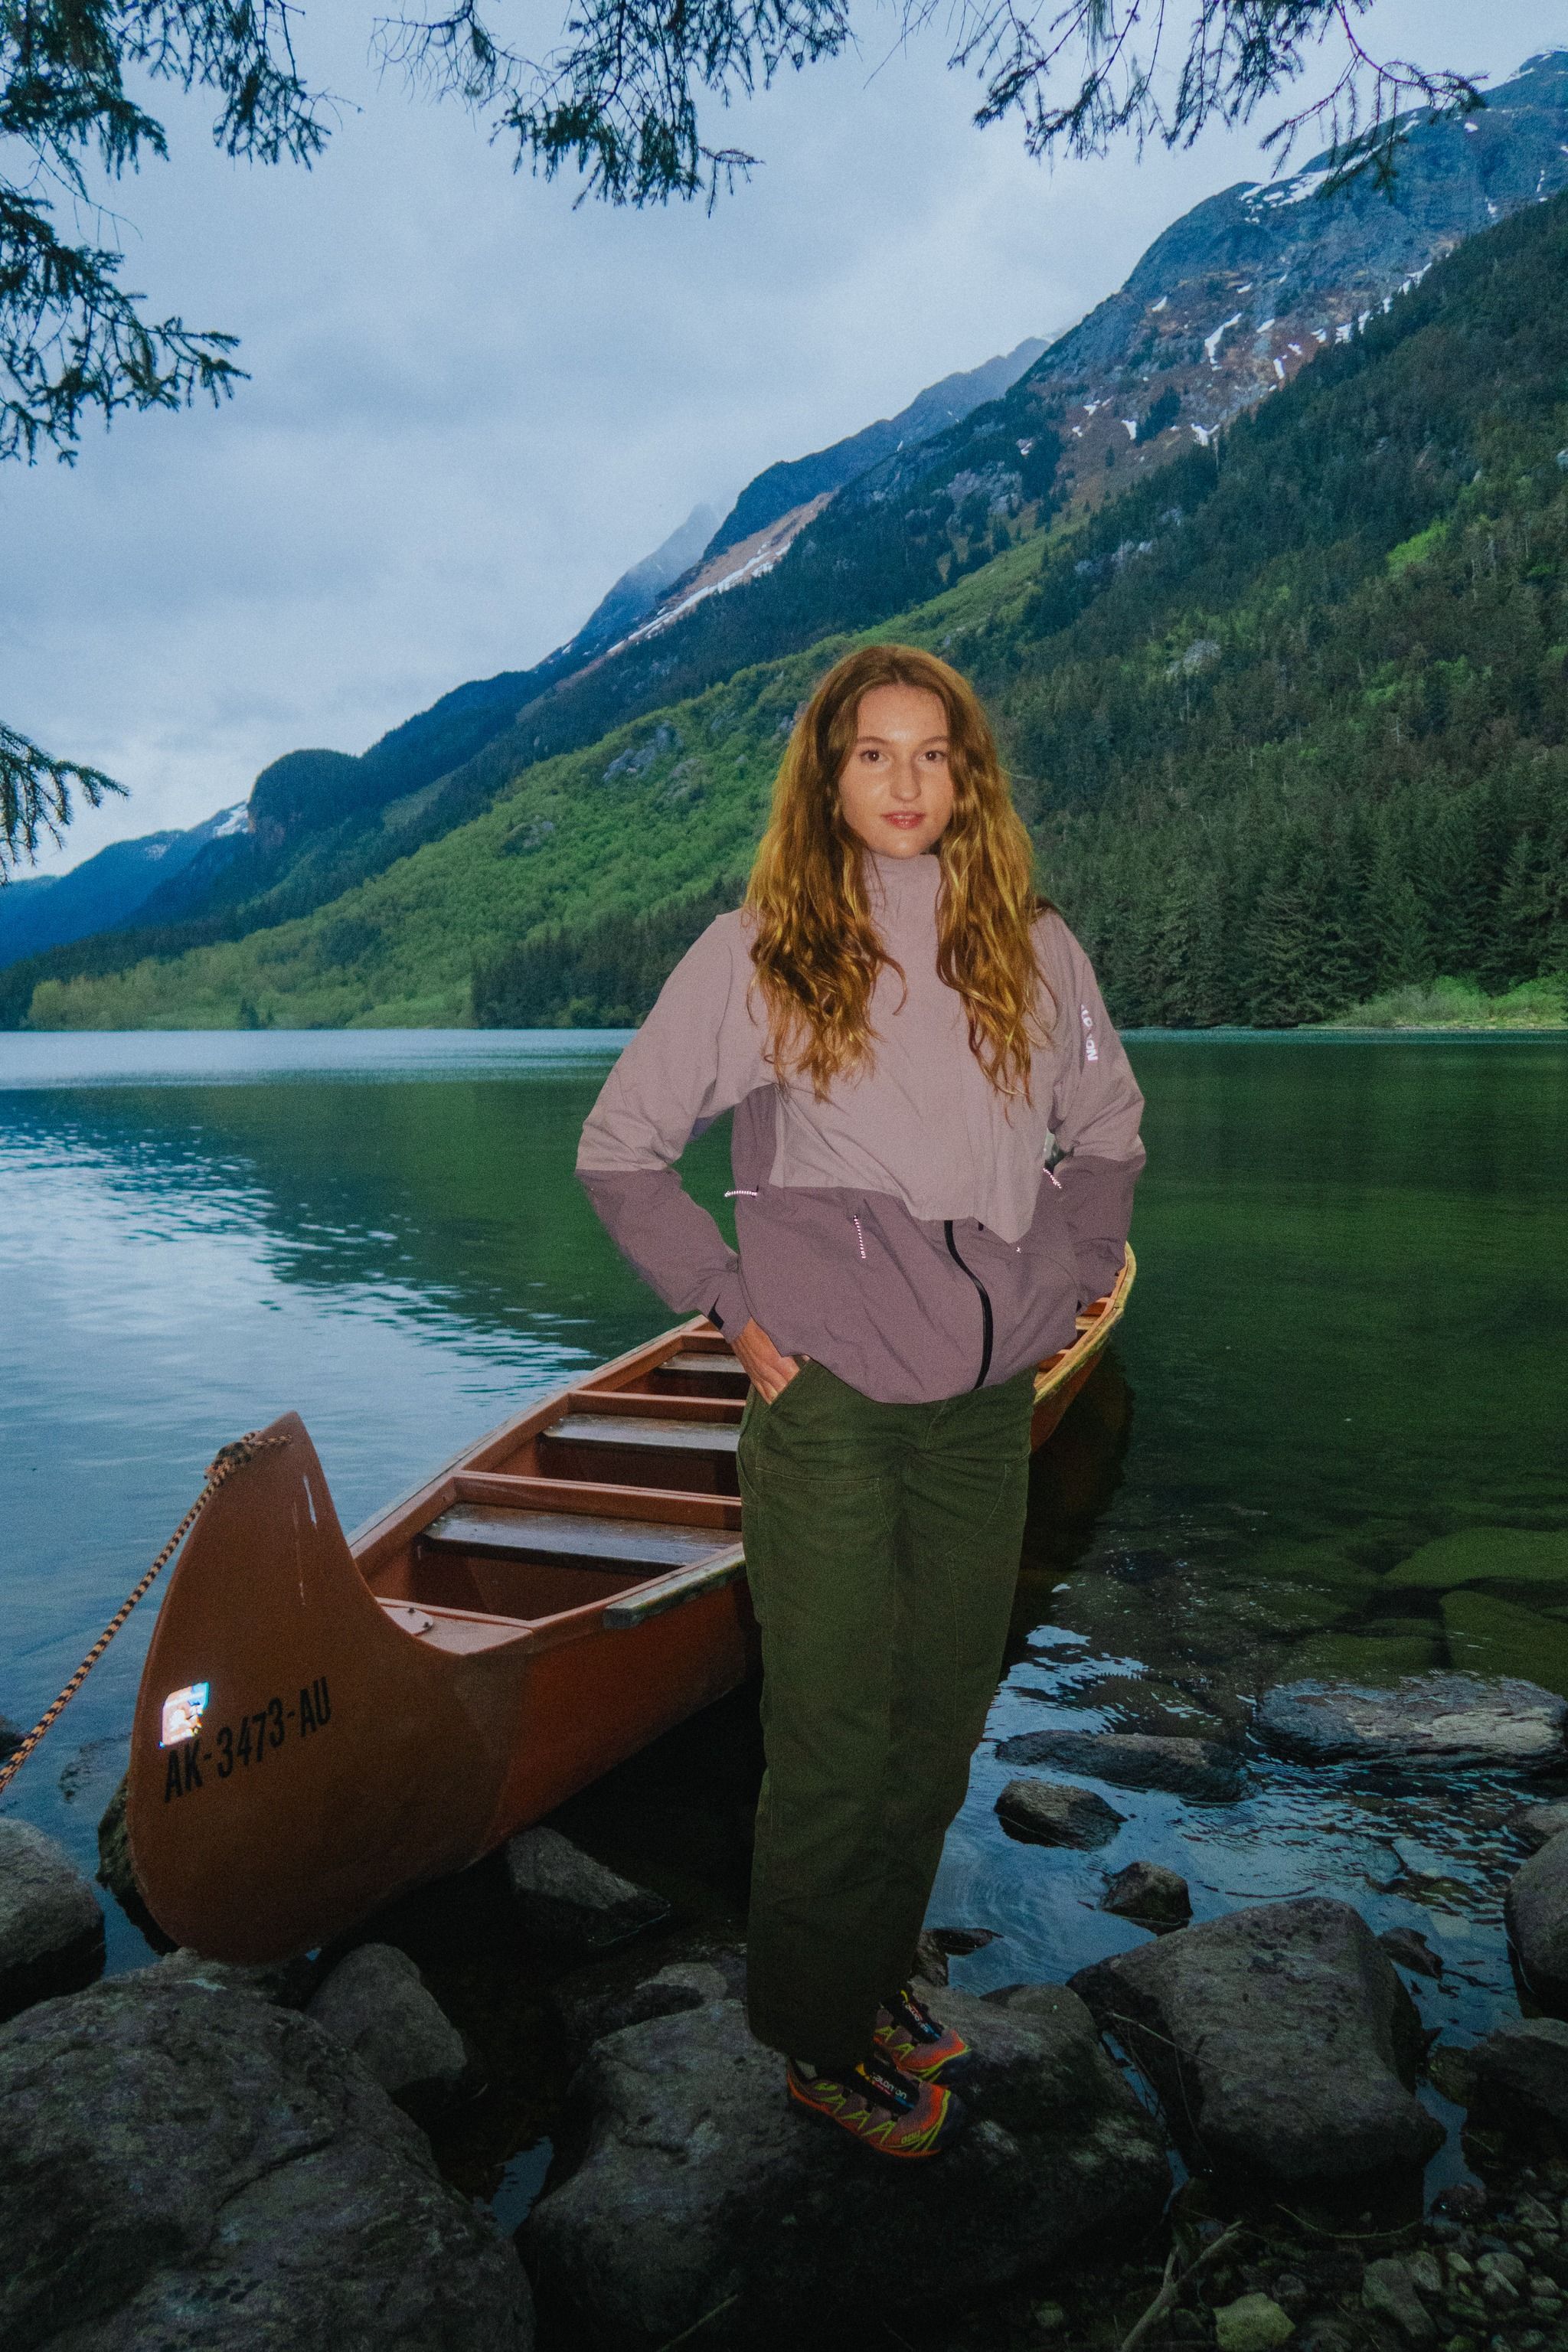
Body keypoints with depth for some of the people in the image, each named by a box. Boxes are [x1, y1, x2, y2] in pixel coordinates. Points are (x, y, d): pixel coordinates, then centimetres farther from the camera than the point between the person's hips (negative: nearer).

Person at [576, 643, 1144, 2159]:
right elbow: (616, 1151, 1)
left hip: (987, 1409, 4)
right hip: (827, 1408, -4)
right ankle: (817, 2040, 29)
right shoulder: (754, 953, -5)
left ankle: (878, 1972, 40)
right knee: (833, 1737, 7)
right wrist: (731, 1308, -4)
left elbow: (1107, 1139, 19)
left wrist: (1057, 1286, 7)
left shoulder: (1035, 951, 5)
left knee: (941, 1722, 16)